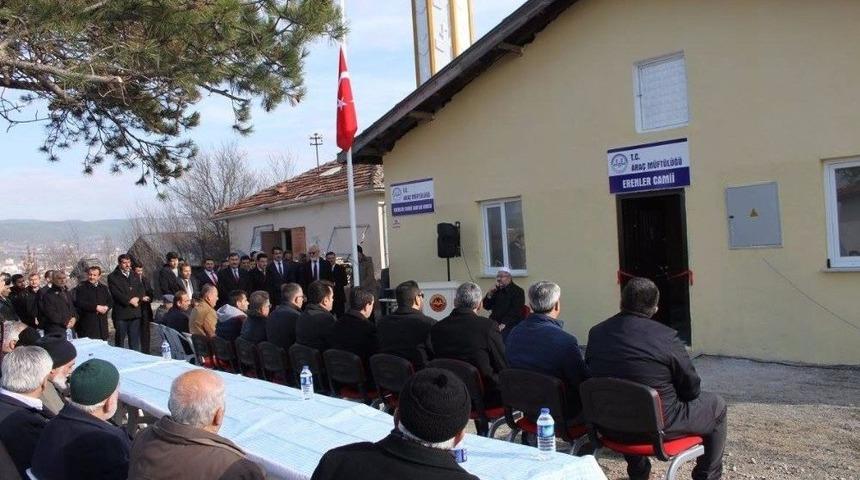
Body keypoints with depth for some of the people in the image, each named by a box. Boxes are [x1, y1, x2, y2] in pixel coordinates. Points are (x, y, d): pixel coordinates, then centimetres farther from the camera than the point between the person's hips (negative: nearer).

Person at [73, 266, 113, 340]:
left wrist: (106, 307, -8)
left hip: (102, 324, 5)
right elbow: (79, 303, -11)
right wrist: (96, 307, -15)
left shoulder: (104, 288, 18)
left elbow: (110, 301, 14)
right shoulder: (81, 287, 1)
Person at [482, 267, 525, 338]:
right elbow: (486, 307, 16)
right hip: (494, 322, 5)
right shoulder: (496, 290, 19)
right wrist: (490, 294, -1)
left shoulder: (518, 291, 0)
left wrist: (504, 324, -21)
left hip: (509, 324, -5)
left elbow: (515, 311, -10)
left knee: (502, 334, -34)